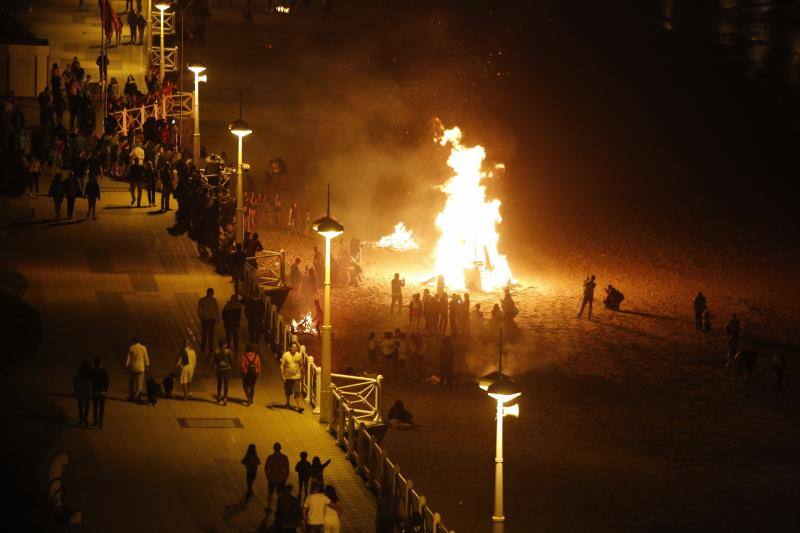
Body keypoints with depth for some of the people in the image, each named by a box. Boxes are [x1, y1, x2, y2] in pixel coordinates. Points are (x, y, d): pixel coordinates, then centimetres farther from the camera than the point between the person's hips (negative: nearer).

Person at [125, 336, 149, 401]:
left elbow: (128, 358, -7)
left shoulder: (131, 348, -7)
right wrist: (147, 366, 10)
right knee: (139, 383, 3)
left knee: (131, 383, 13)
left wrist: (126, 367, -1)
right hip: (140, 368, 0)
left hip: (132, 367, 0)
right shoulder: (143, 348, -4)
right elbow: (146, 358, 0)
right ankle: (136, 397, -1)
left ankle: (131, 396, 16)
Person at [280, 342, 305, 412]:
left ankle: (298, 407, -9)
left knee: (297, 392, -7)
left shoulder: (299, 355, -1)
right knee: (288, 392, 14)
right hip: (288, 377, 0)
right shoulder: (285, 355, -10)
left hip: (296, 377, 0)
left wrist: (301, 374, 13)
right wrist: (282, 376, -13)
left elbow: (301, 365, 12)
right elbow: (282, 366, -8)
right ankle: (287, 404, 36)